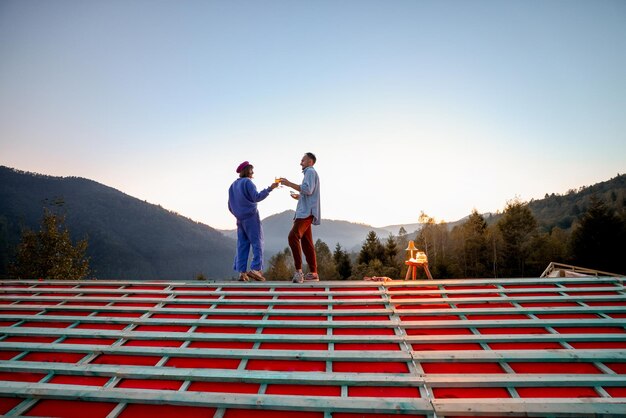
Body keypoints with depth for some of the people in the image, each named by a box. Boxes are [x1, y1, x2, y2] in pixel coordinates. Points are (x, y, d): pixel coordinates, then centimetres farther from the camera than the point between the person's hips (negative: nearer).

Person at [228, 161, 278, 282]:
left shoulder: (233, 185, 18)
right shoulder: (247, 182, -5)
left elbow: (230, 206, 18)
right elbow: (256, 197, -18)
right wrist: (270, 188, -19)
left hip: (240, 219, 7)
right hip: (251, 216, -7)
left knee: (242, 245, 5)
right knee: (257, 243, -6)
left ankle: (242, 272, 1)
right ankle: (256, 269, -16)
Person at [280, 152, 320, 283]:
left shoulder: (311, 172, -2)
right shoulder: (310, 173, 29)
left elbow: (308, 190, -19)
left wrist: (289, 184, -17)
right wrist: (298, 197, 27)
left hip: (306, 212, -11)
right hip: (305, 212, 11)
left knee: (293, 236, -24)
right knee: (306, 243, 8)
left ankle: (298, 270, -28)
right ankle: (313, 273, 10)